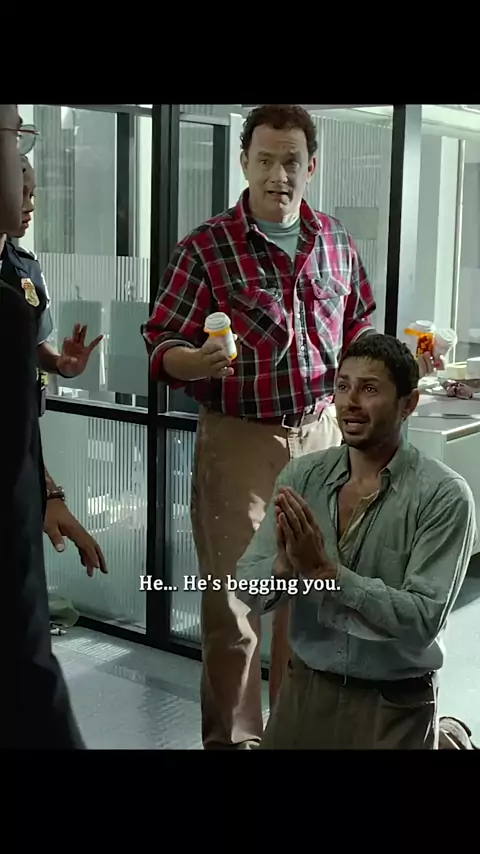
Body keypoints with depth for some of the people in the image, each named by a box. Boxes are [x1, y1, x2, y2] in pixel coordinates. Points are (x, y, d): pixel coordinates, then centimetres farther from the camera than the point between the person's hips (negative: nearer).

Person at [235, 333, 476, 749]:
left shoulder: (444, 496, -17)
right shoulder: (301, 475, -4)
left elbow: (424, 620, -23)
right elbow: (248, 590, -6)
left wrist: (324, 570, -31)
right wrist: (284, 565, -28)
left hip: (394, 704, -4)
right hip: (306, 688, 5)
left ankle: (446, 739, 32)